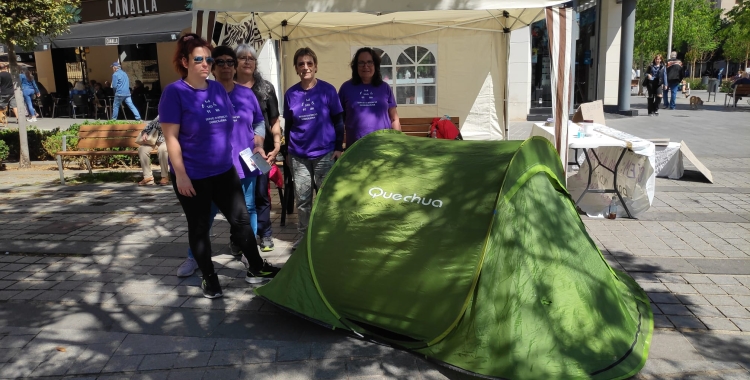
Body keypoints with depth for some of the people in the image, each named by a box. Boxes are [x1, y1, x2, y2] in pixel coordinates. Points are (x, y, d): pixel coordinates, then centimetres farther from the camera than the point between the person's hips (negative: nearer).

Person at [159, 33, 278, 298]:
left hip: (224, 171, 6)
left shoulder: (218, 89, 7)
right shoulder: (175, 92, -12)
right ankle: (209, 278, 23)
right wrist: (180, 174, -18)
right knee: (199, 227, 9)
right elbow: (171, 137, -14)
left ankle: (256, 269, 23)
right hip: (192, 176, -5)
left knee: (241, 219, 9)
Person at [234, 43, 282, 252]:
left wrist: (277, 145, -3)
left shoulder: (266, 88, 8)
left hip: (262, 148, 1)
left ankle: (265, 234, 18)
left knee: (261, 193, 6)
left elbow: (274, 121, 7)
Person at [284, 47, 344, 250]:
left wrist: (339, 147, -5)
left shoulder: (327, 90, -4)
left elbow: (338, 121, 0)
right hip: (299, 155, 2)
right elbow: (288, 125, 11)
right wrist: (287, 152, 13)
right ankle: (304, 234, 21)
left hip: (325, 152, -2)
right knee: (302, 197, 8)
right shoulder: (291, 94, 3)